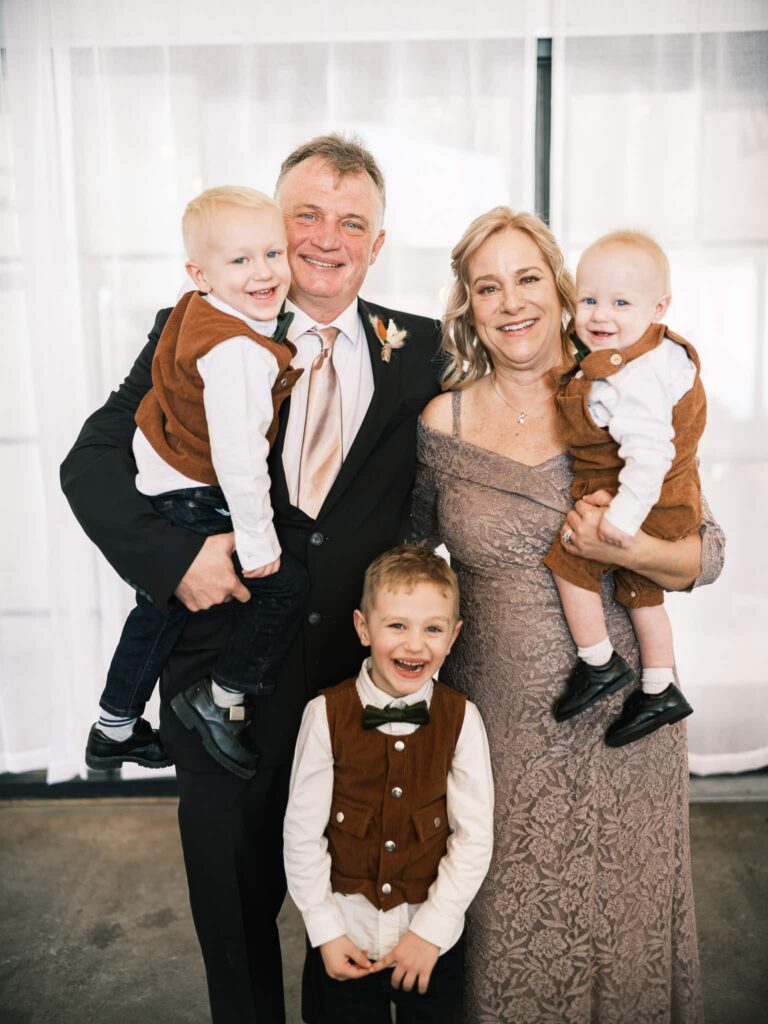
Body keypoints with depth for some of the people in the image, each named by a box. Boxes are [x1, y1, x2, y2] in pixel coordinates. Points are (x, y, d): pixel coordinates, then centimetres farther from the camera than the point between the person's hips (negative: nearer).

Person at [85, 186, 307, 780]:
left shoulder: (200, 311, 3)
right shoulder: (239, 351, -28)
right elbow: (238, 452, -31)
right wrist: (256, 540, -24)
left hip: (160, 487, 11)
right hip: (191, 503, -11)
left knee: (162, 608, 24)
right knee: (284, 585, -6)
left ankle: (114, 729, 42)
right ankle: (221, 700, 11)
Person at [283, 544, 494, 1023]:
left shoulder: (461, 719, -13)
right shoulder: (327, 714, -14)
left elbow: (475, 836, -9)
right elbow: (303, 832, -8)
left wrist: (430, 931, -10)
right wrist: (325, 930, -6)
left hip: (435, 941, 0)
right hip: (348, 941, 0)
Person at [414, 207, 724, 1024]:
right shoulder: (442, 422, -2)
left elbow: (706, 554, -2)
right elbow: (415, 555, 11)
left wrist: (630, 550, -21)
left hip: (618, 716, 0)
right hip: (497, 723, 1)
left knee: (617, 918, 15)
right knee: (507, 933, 14)